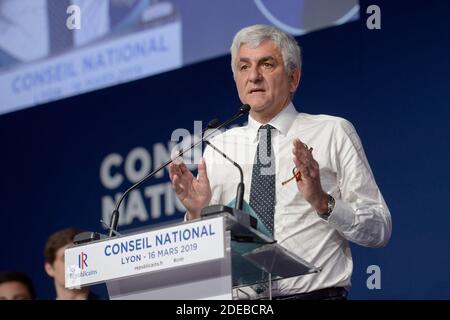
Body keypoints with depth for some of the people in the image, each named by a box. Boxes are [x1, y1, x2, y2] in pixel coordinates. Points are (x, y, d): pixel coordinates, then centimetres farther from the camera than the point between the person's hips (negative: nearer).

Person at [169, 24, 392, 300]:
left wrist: (323, 202, -12)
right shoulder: (219, 147, 15)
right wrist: (197, 213, -4)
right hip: (238, 305, 1)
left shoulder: (334, 132, 7)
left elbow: (379, 231, 3)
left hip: (317, 295, -1)